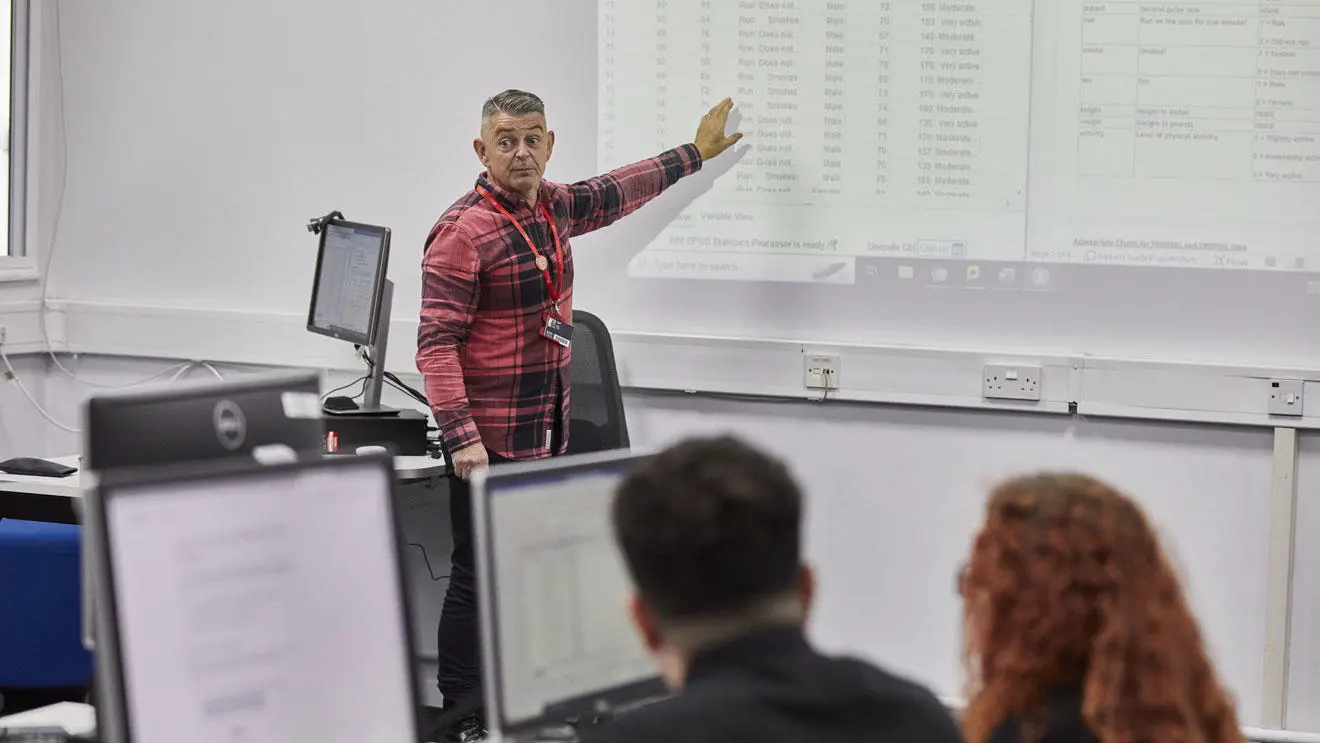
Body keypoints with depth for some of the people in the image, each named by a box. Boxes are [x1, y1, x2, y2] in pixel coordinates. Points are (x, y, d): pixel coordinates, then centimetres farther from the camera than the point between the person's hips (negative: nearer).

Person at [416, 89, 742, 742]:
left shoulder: (553, 205, 9)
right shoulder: (463, 231, -15)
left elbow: (612, 193, 30)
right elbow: (436, 343, -17)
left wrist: (694, 155, 40)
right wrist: (460, 435, -24)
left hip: (546, 431, 8)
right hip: (490, 439, -8)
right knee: (479, 579, -4)